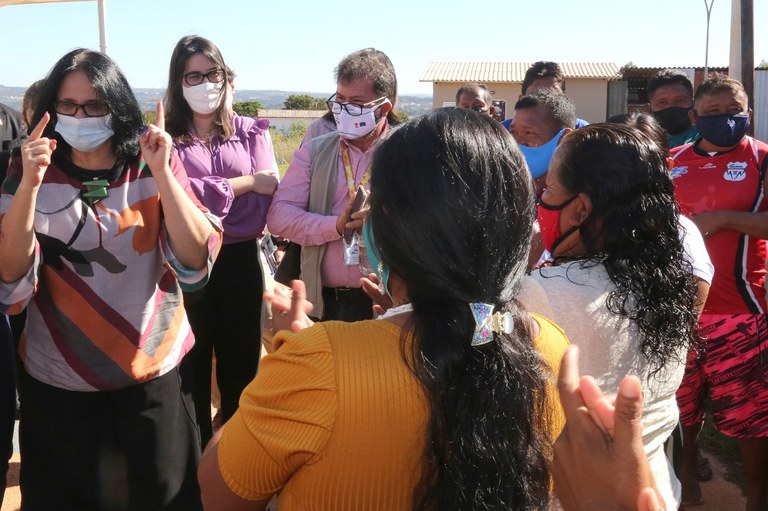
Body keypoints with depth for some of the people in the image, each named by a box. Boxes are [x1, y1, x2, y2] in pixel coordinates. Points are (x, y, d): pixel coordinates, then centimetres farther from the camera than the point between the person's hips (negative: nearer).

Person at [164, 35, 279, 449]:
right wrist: (246, 183, -14)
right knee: (192, 368, 8)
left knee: (241, 366, 11)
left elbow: (265, 201, -6)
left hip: (240, 263, 1)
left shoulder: (251, 132, 6)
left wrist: (210, 194, -17)